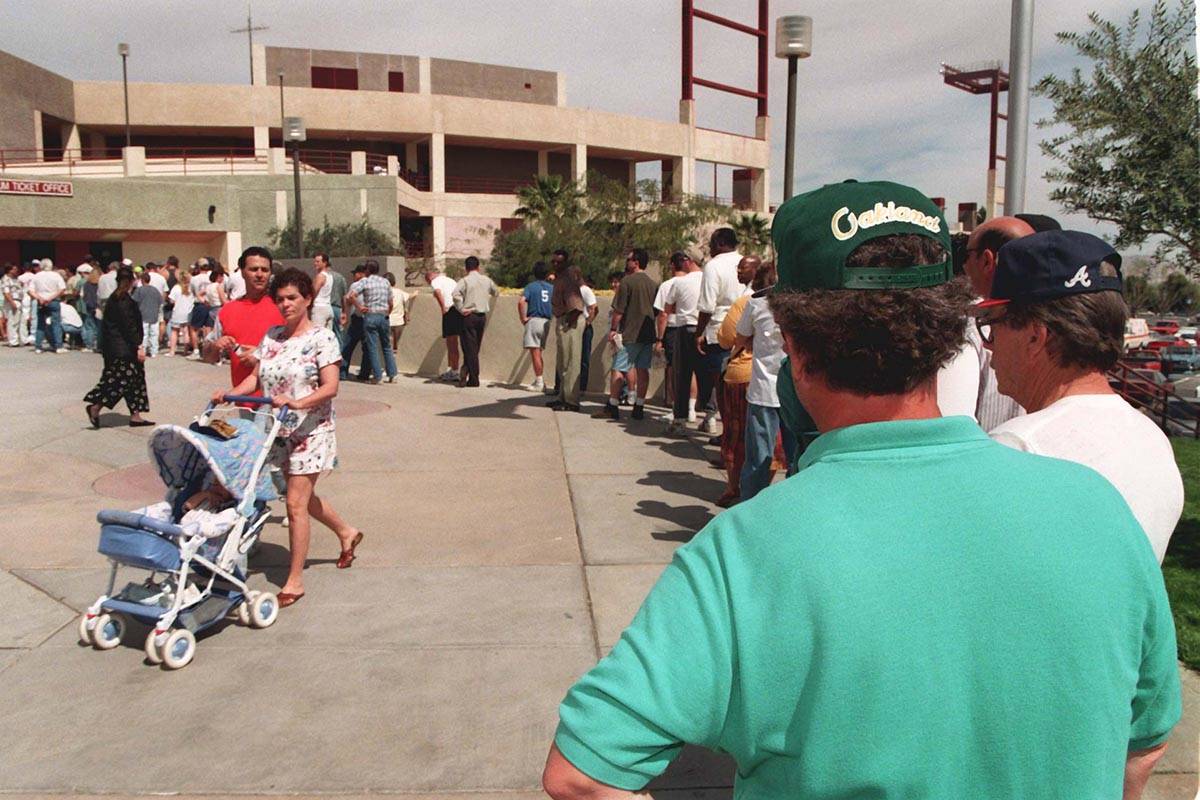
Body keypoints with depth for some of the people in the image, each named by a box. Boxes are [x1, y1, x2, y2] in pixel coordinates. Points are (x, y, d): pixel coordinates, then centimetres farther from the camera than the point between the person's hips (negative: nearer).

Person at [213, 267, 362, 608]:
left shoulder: (322, 338, -10)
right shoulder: (271, 336, 8)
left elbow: (330, 387, -18)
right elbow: (255, 377, 6)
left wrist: (296, 403, -33)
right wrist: (229, 393, -12)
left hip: (311, 430, -7)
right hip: (279, 430, 7)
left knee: (296, 503, -7)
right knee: (304, 497, 18)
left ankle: (294, 580, 4)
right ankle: (346, 533, 43)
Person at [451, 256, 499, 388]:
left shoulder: (465, 281, -8)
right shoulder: (487, 280, 6)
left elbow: (456, 295, -23)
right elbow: (496, 293, 22)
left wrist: (461, 309, -13)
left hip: (469, 316, -4)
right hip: (482, 316, 4)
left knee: (470, 348, 0)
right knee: (475, 348, 13)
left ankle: (474, 379, -3)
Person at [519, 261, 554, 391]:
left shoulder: (531, 286, -3)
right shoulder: (552, 287, 8)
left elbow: (521, 301, -17)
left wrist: (523, 318, -8)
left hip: (534, 320, -5)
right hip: (547, 322, 5)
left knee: (535, 352, -1)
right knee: (538, 352, 16)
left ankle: (539, 383, 0)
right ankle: (539, 380, 18)